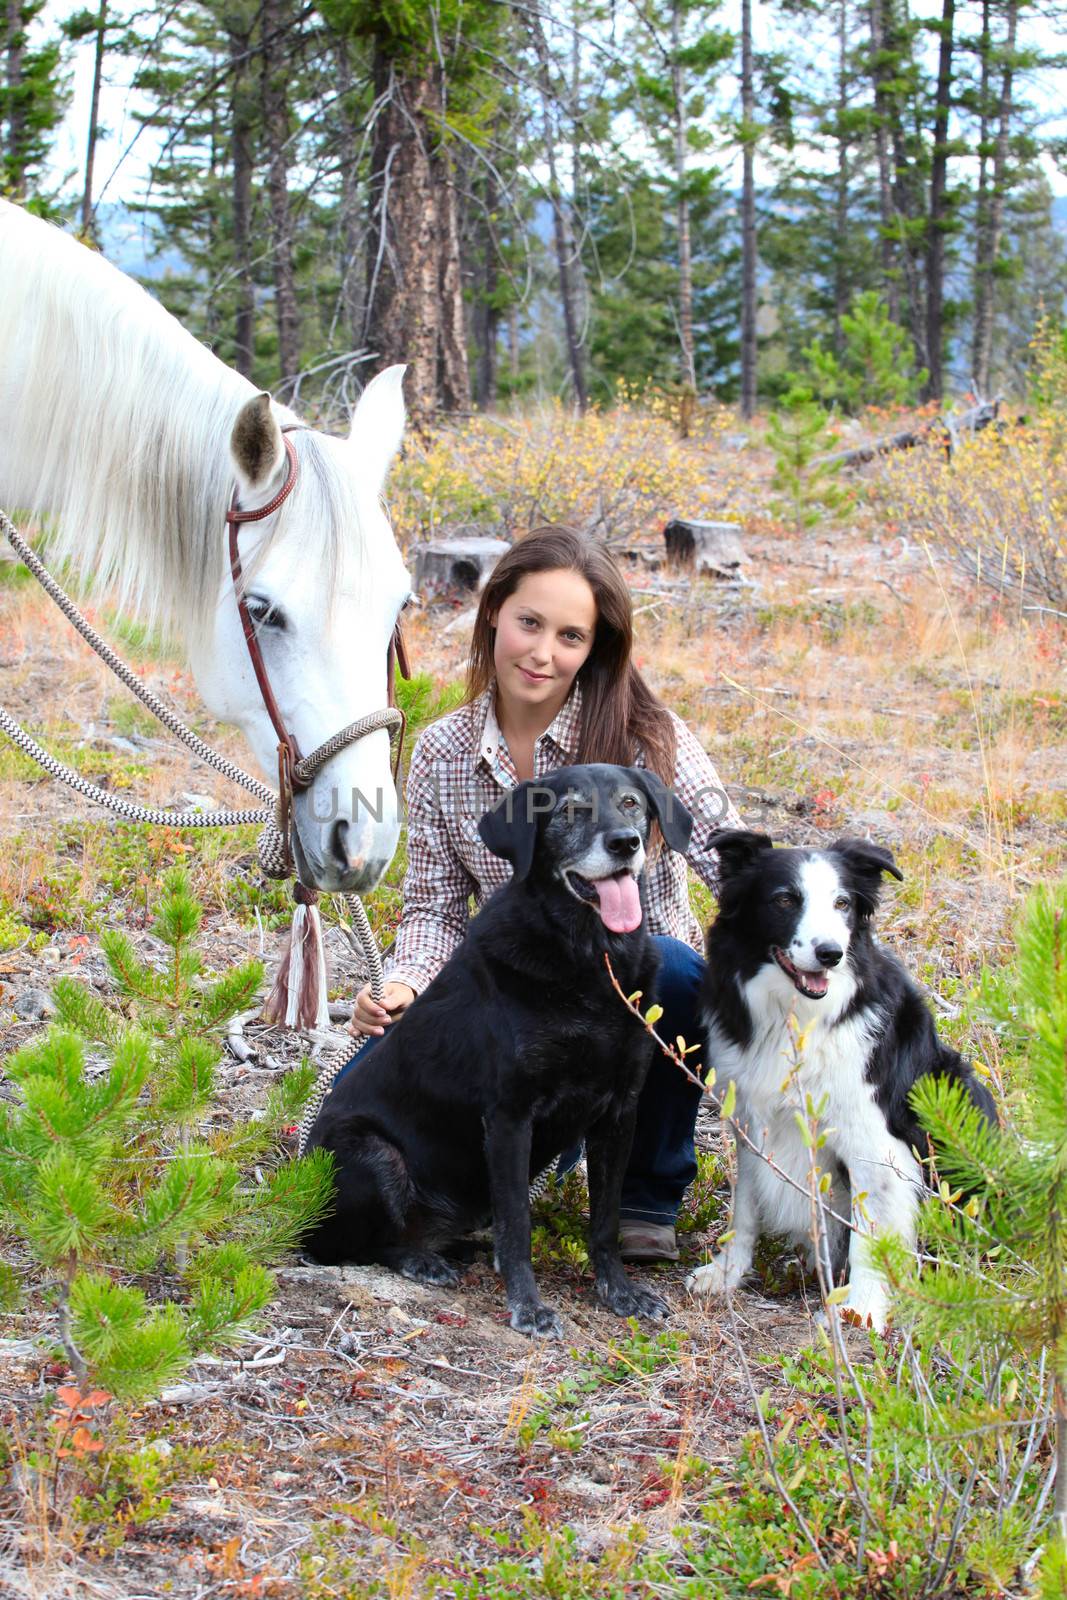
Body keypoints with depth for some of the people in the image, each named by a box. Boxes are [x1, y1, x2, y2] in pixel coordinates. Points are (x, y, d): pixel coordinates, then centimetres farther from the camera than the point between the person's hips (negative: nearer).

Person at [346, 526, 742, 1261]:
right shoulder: (442, 752, -1)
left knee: (667, 969, -38)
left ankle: (649, 1194, -13)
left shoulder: (644, 736, -12)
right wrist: (405, 983, -17)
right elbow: (436, 904, 4)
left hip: (640, 999, -3)